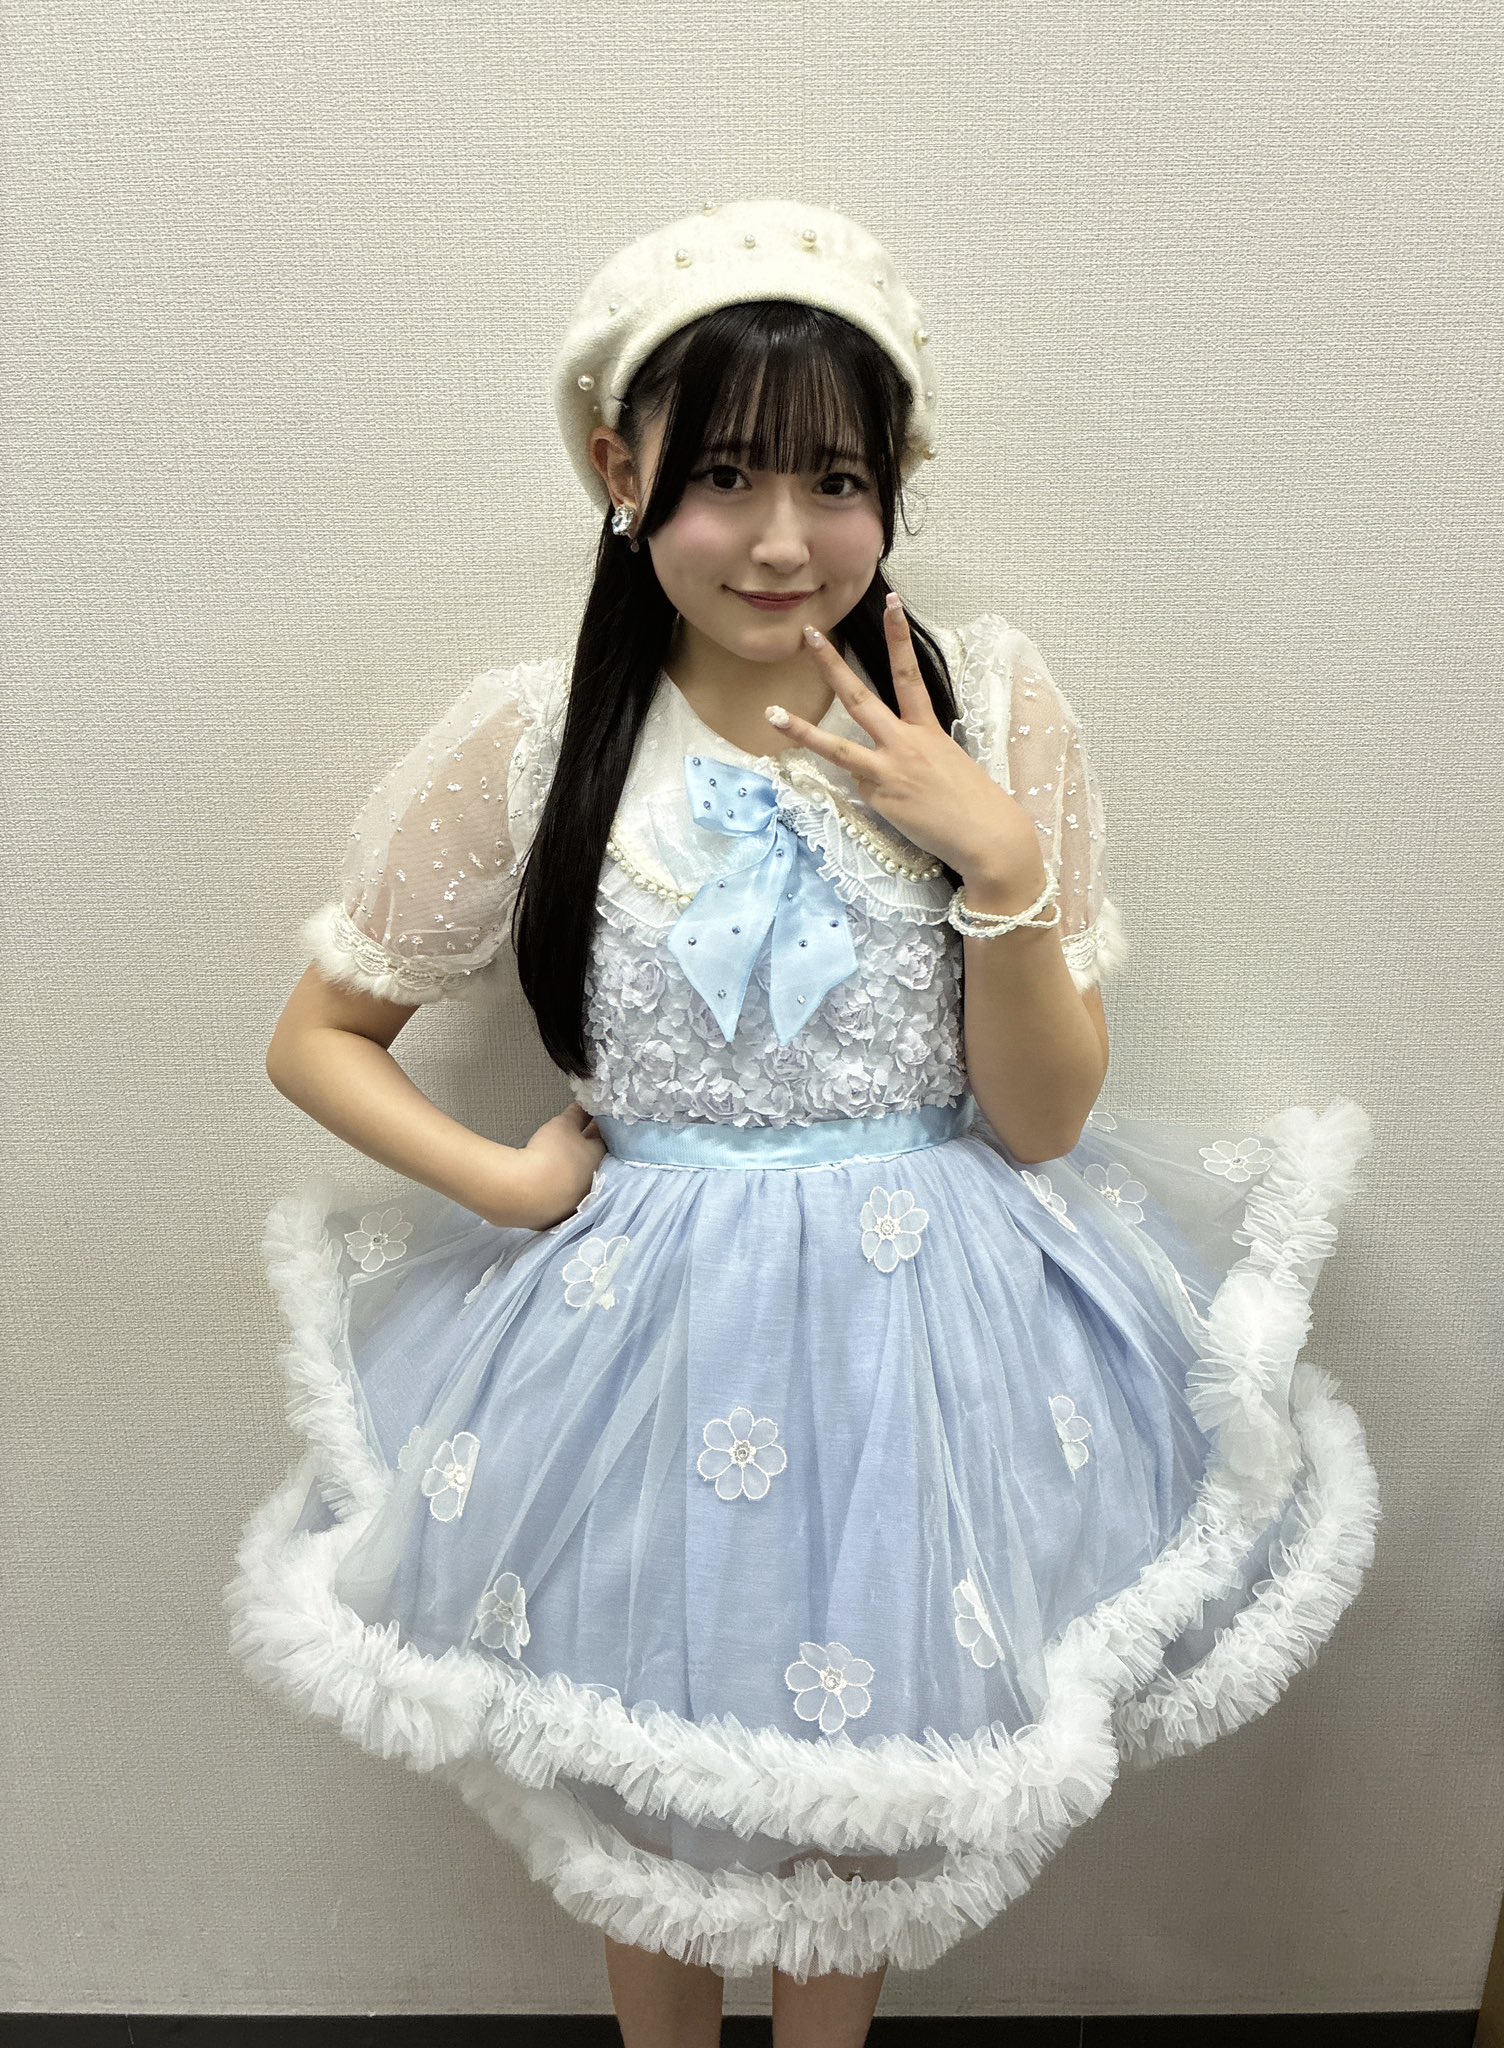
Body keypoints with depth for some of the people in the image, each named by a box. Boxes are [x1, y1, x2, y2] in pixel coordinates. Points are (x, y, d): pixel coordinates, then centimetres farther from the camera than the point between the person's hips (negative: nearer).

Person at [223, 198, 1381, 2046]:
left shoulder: (991, 705, -8)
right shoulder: (531, 741, -9)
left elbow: (1043, 1120, -7)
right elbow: (316, 1034, 2)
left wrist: (1004, 864, -21)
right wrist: (505, 1180, -12)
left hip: (936, 1332, 1)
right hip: (644, 1337, 0)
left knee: (873, 1782, 21)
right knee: (652, 1800, 21)